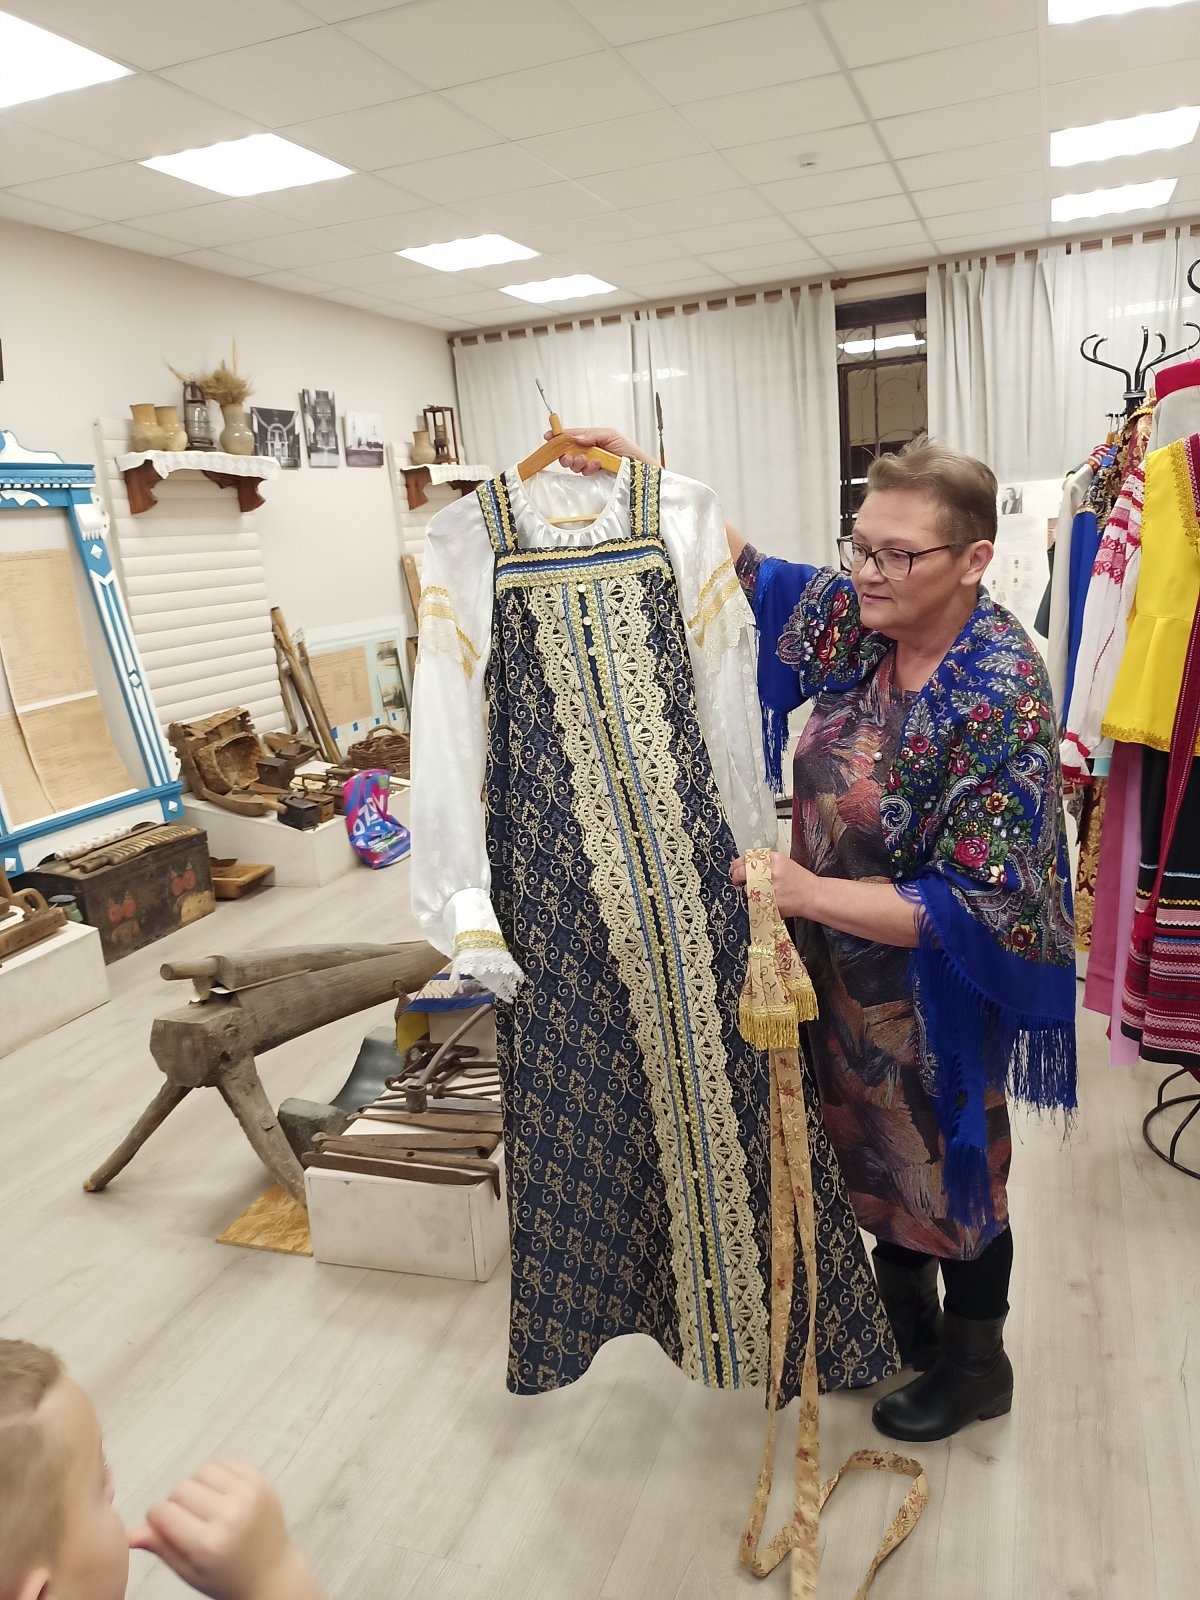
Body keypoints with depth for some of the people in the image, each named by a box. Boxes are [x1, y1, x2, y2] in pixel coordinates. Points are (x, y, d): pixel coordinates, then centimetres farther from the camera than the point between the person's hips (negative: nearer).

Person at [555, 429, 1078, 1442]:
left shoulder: (1002, 694, -28)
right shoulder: (853, 616, -9)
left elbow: (973, 905, -27)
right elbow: (744, 570, 4)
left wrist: (809, 892, -34)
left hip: (937, 987, -6)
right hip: (844, 967, 7)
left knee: (950, 1166, 16)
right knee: (872, 1148, 25)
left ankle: (975, 1365, 44)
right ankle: (905, 1312, 53)